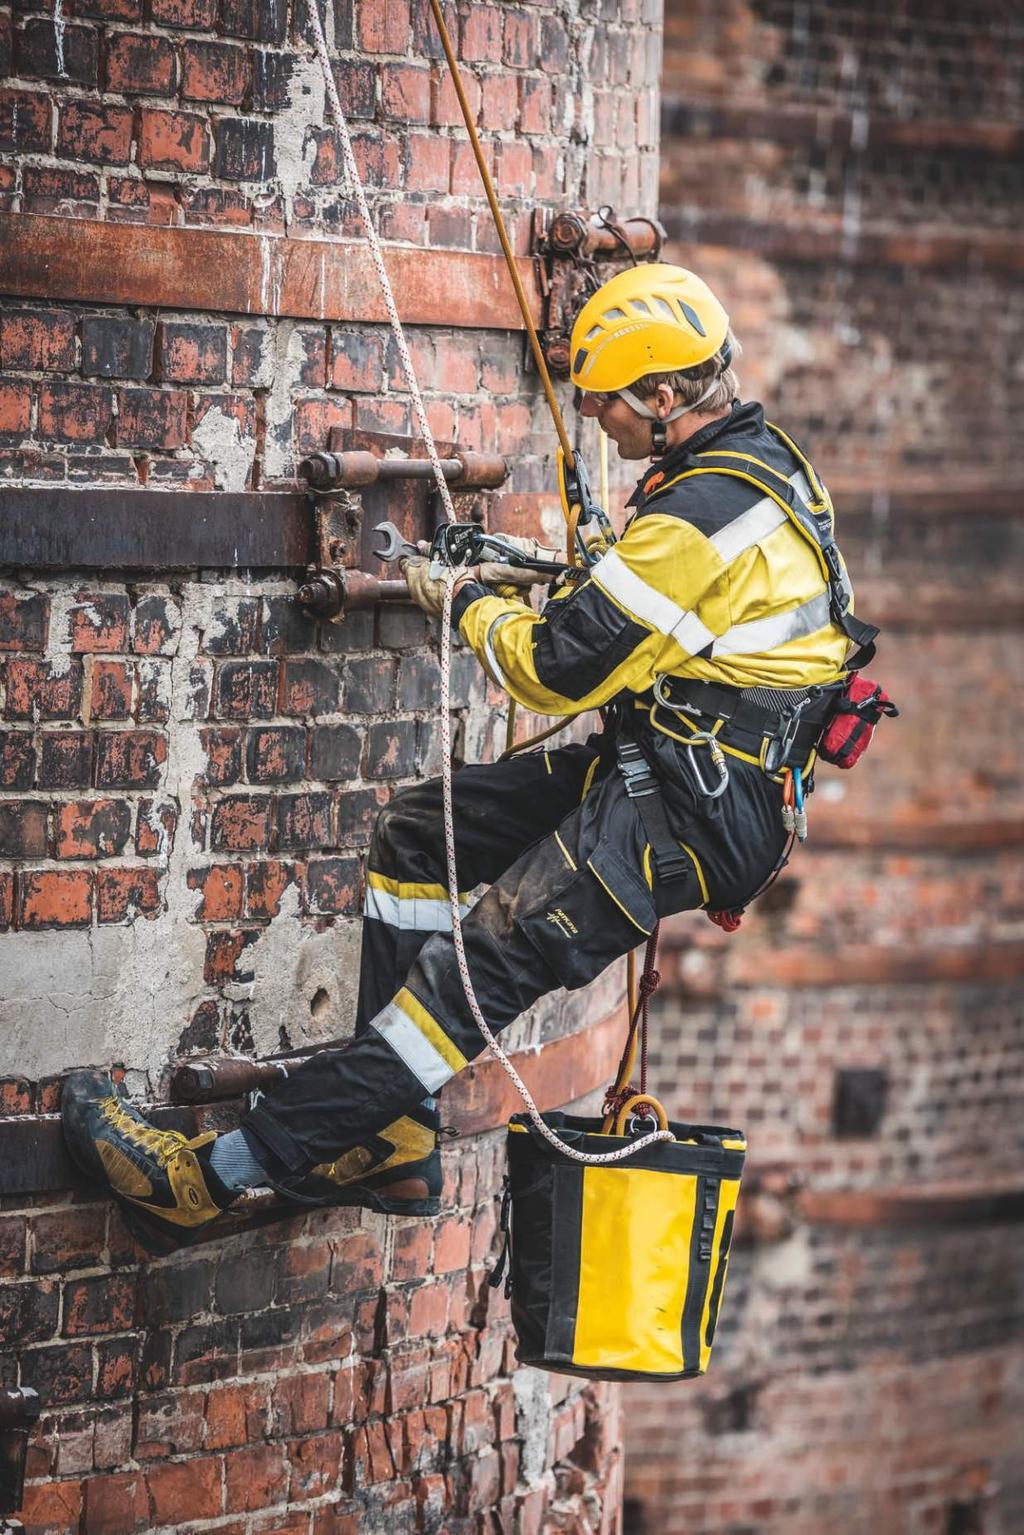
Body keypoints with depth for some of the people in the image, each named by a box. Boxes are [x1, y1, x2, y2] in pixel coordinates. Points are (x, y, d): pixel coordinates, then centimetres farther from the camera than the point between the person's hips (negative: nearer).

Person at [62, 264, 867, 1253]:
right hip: (657, 764, 11)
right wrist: (520, 590, 14)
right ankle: (393, 1147, 8)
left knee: (489, 958, -18)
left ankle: (218, 1176, -24)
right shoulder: (751, 462, 10)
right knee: (415, 837, 9)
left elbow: (562, 670, -20)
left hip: (693, 813, -11)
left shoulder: (708, 513, -23)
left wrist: (471, 607, 0)